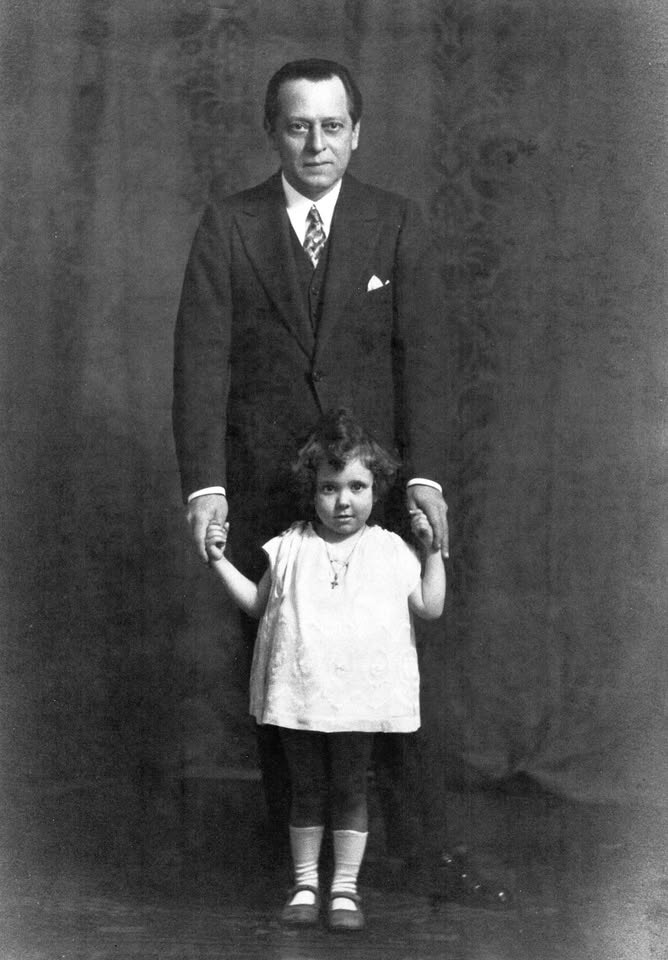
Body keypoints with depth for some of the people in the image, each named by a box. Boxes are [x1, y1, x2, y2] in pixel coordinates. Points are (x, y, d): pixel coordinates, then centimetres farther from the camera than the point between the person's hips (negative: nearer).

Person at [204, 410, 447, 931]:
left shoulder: (389, 550, 2)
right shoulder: (291, 547, 4)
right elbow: (258, 602, 12)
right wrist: (220, 561, 5)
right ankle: (305, 885, 20)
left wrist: (432, 550, -4)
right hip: (298, 694, 1)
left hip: (357, 698, -1)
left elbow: (430, 607, 3)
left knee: (351, 792, 5)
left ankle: (345, 889, 13)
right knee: (307, 792, 10)